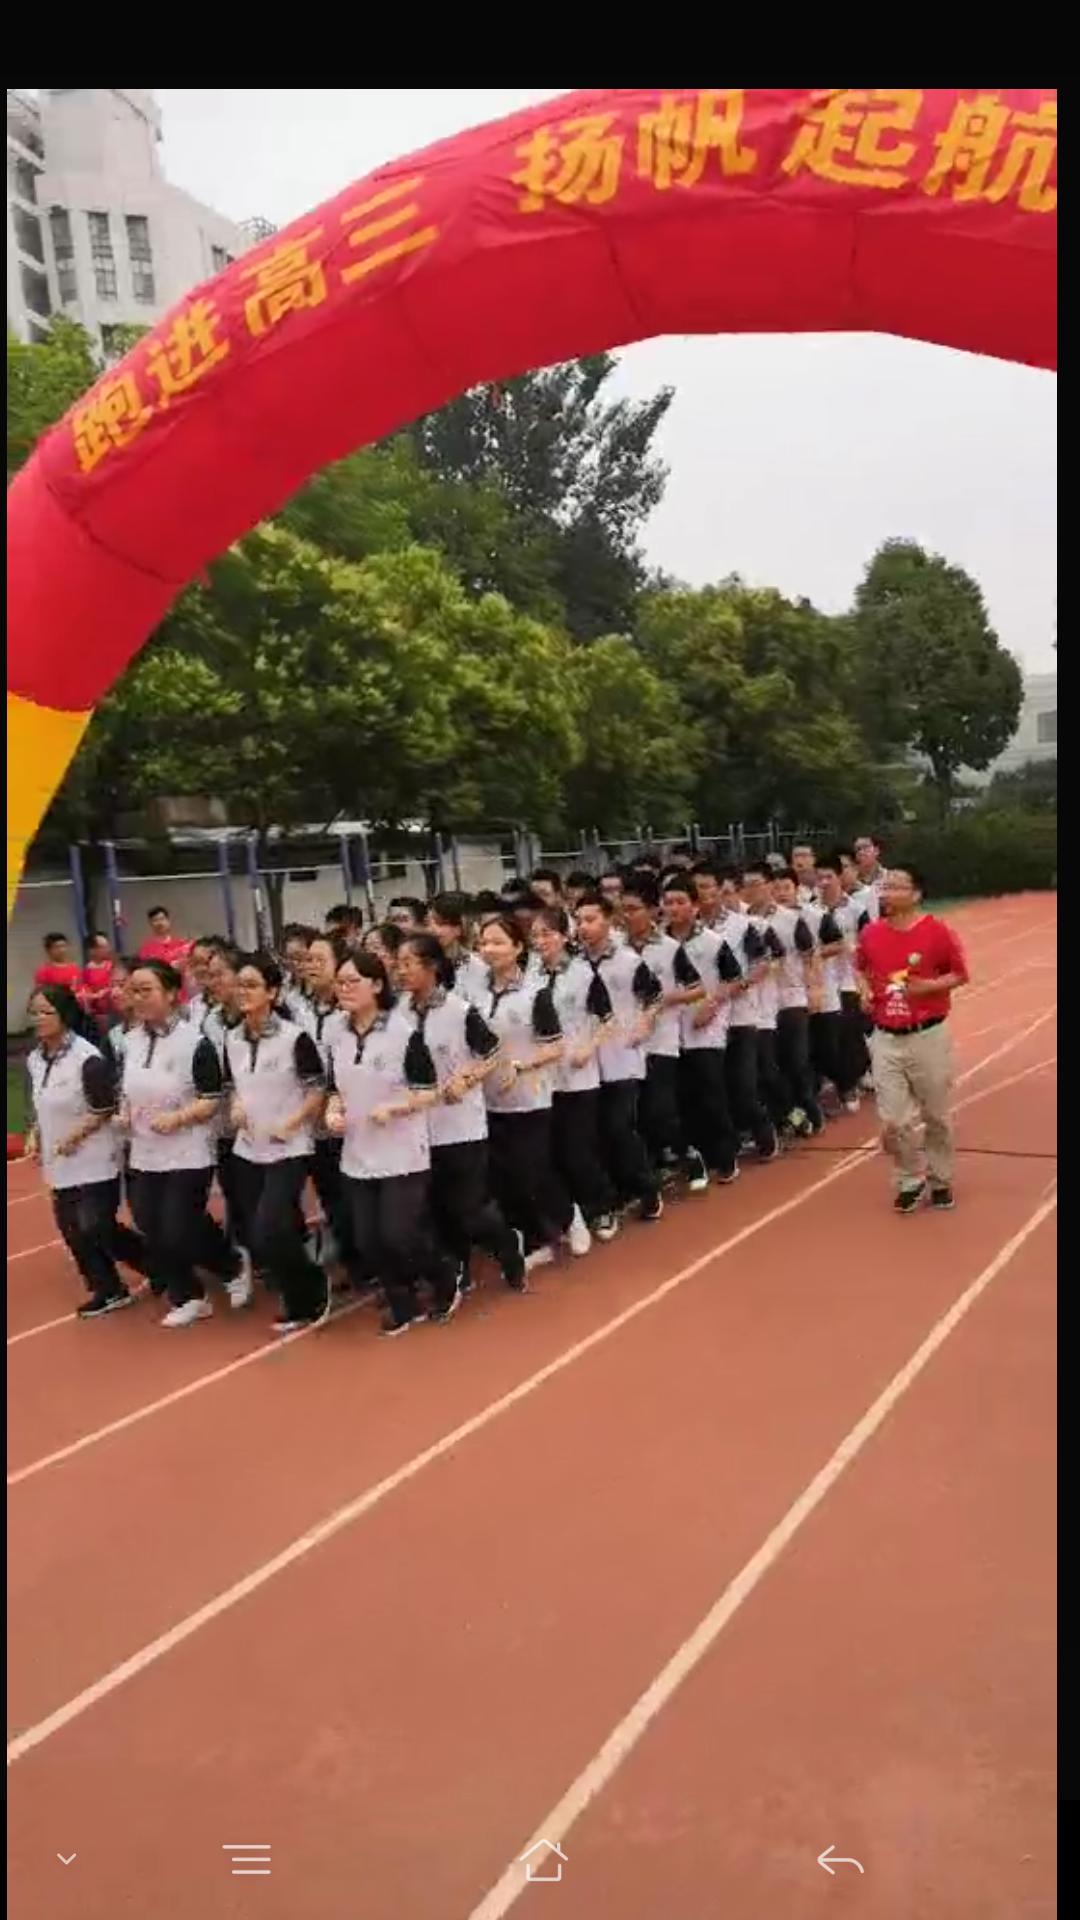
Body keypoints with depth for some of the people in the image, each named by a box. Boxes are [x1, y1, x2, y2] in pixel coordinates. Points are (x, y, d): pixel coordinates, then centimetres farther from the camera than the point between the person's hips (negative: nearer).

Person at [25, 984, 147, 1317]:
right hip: (60, 1162, 8)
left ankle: (155, 1263, 17)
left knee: (96, 1228, -7)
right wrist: (35, 1136, 3)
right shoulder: (35, 1059, 5)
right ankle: (106, 1290, 25)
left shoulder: (87, 1058, -20)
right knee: (70, 1227, 10)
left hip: (95, 1160, -8)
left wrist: (73, 1138, -17)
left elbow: (105, 1110, -16)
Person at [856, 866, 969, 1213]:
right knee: (892, 1122, 1)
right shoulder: (870, 933, 1)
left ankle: (940, 1180, 33)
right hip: (886, 1039, 3)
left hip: (928, 1037, -2)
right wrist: (865, 989, -1)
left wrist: (929, 986, -19)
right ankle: (911, 1178, 25)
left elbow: (959, 975, -2)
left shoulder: (938, 931, -11)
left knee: (936, 1116, 13)